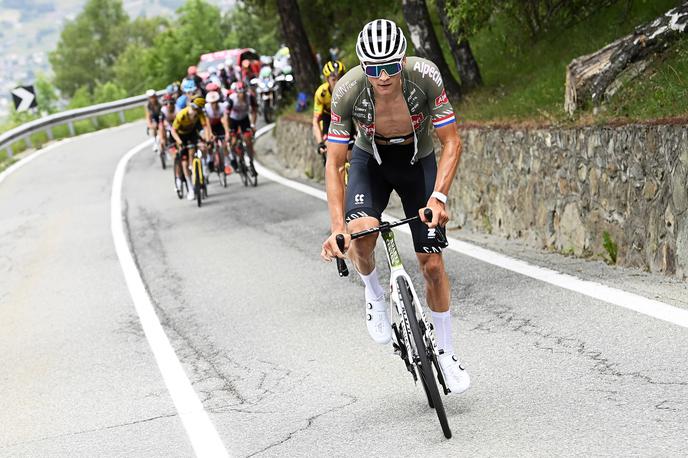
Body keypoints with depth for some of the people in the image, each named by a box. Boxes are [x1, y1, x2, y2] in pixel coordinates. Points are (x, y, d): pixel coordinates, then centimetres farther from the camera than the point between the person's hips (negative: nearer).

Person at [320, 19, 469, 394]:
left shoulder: (425, 76, -32)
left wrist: (438, 197, -37)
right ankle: (373, 292, 4)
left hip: (419, 163, 0)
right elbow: (334, 162, -24)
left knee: (432, 263, -3)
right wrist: (337, 227, -34)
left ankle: (446, 352, 17)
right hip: (371, 161, 0)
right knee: (359, 233, -29)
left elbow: (452, 143, -23)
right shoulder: (347, 91, -30)